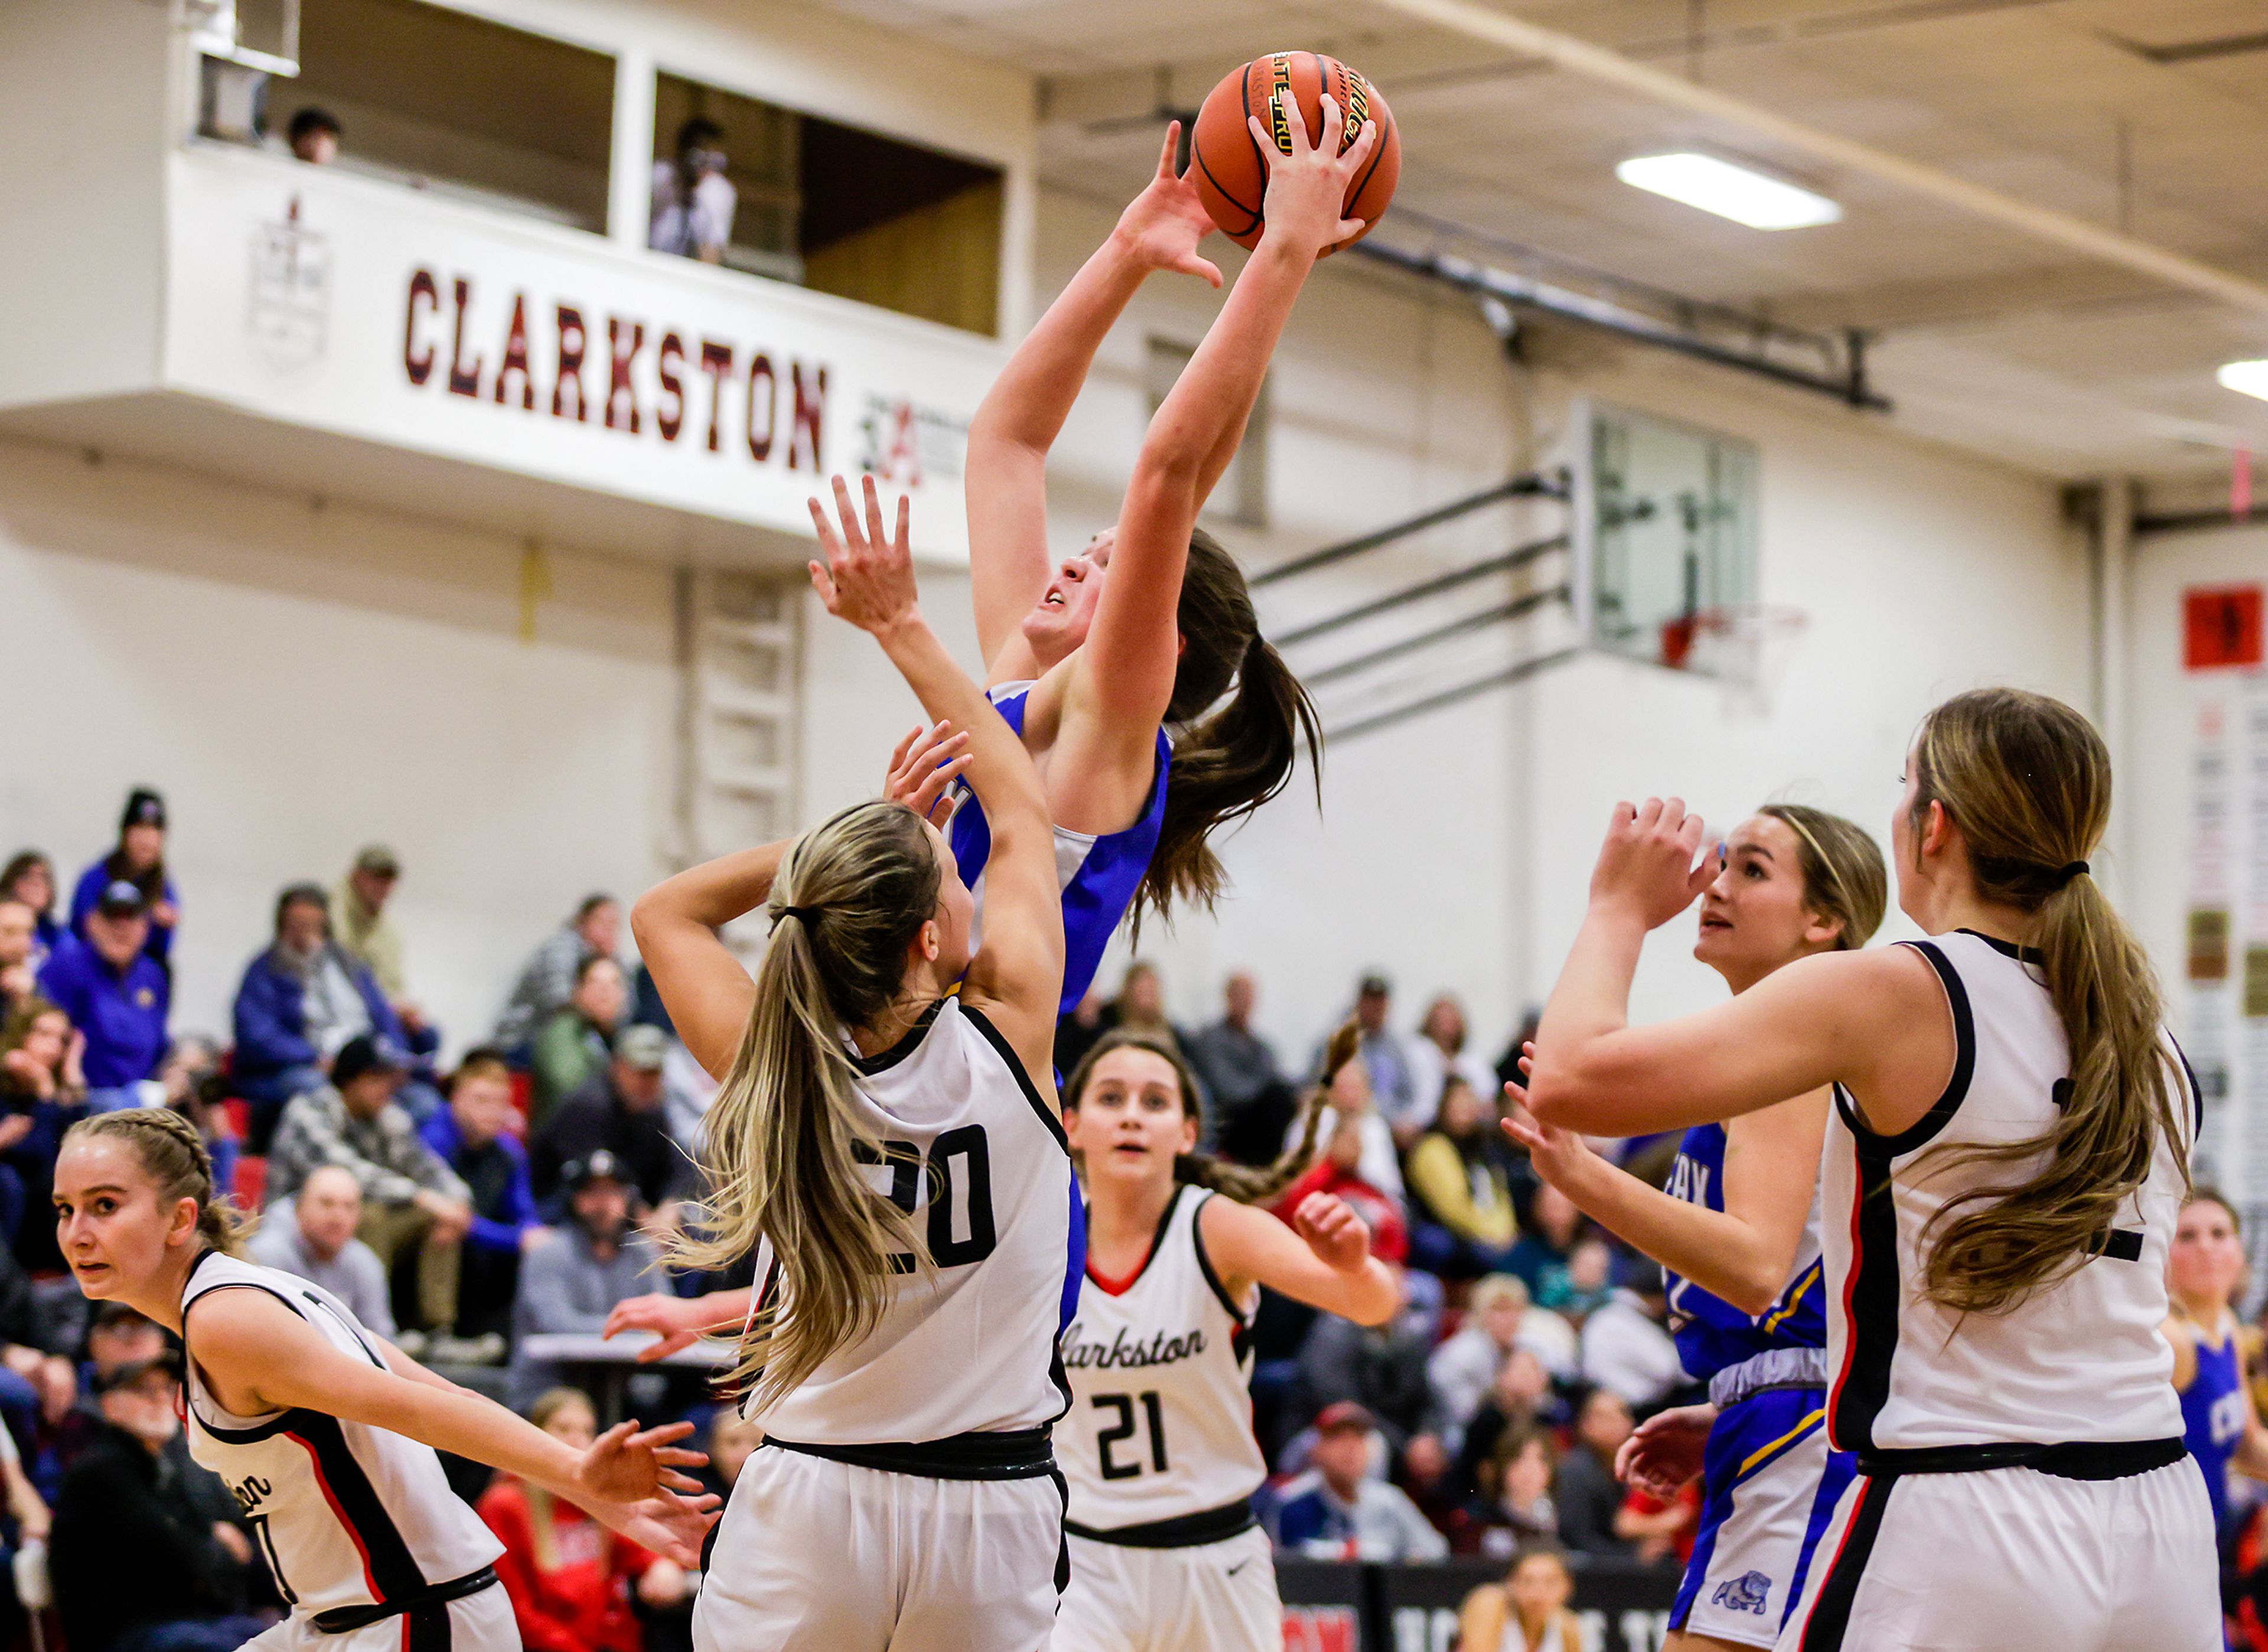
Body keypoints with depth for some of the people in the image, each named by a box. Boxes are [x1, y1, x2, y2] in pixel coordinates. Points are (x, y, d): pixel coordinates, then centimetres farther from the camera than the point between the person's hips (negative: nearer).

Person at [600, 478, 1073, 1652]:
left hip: (808, 1510, 0)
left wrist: (870, 826, 8)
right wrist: (900, 628, 13)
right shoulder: (1006, 1041, -9)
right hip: (988, 1513, 0)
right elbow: (1020, 807, 8)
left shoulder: (773, 1074, -6)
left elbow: (665, 912, 15)